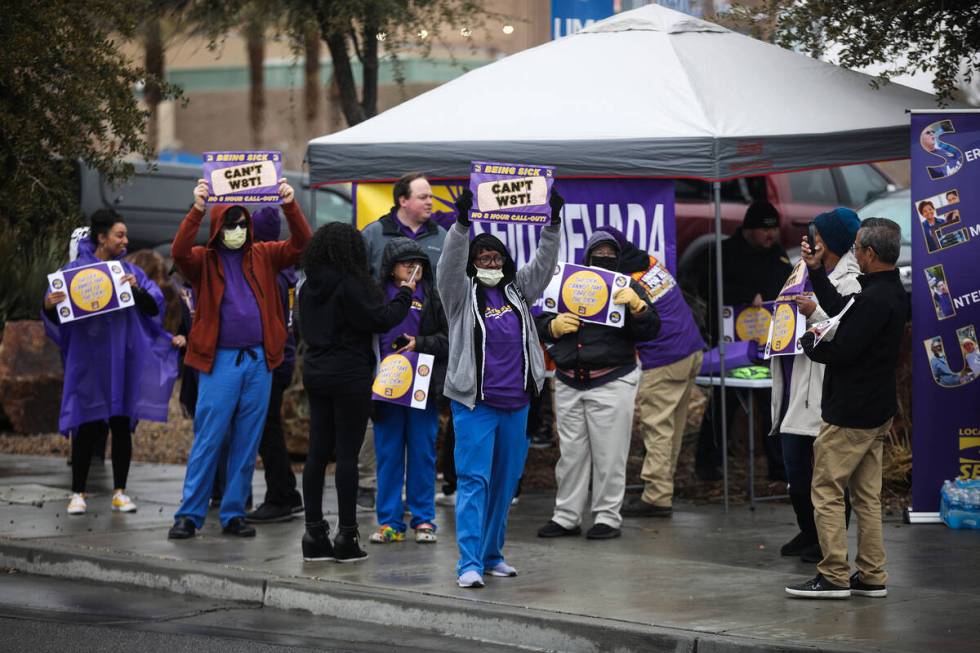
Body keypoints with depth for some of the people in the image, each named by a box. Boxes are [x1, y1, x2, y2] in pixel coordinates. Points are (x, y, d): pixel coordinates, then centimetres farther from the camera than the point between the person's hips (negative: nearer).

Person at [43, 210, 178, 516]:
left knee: (122, 426, 3)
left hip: (123, 361, 3)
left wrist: (138, 290, -18)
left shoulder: (129, 271, 9)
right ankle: (78, 493, 7)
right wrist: (49, 306, -27)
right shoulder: (75, 270, -1)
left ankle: (120, 492, 10)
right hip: (88, 361, -3)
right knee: (88, 427, -2)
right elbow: (56, 317, -5)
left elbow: (155, 307, 1)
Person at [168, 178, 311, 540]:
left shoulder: (262, 256, 11)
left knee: (247, 442, 6)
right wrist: (197, 209, -28)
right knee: (208, 439, -4)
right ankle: (189, 514, 1)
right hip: (219, 359, -3)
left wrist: (291, 205, -13)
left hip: (259, 360, 3)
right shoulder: (203, 260, 2)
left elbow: (301, 244, 2)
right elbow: (179, 252, -18)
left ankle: (234, 514, 14)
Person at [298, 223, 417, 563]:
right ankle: (346, 536, 0)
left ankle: (314, 534, 9)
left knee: (317, 453, 8)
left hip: (316, 372, 7)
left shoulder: (309, 287, 7)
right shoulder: (350, 286, -16)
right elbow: (382, 319, -16)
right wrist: (405, 293, 0)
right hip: (349, 376, -7)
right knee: (347, 455, -2)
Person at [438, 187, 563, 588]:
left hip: (515, 403, 5)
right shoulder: (461, 293, 0)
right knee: (473, 480, -10)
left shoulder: (517, 291, 13)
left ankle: (491, 554, 21)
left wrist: (553, 224, -7)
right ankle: (469, 563, -14)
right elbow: (451, 263, -16)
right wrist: (462, 223, -29)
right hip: (475, 403, -5)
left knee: (506, 482, 10)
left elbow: (543, 263, 6)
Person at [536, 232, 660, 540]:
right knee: (571, 453, 8)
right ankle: (566, 517, 15)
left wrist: (636, 305, -21)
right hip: (568, 383, 3)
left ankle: (607, 517, 6)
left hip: (611, 383, -3)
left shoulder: (627, 288, 4)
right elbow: (539, 325, 14)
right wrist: (554, 326, -8)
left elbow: (651, 330, -4)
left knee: (609, 455, -2)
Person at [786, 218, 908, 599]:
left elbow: (841, 351, -24)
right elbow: (841, 311, 22)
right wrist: (816, 270, 24)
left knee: (826, 492, -4)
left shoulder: (875, 299, -22)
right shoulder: (893, 292, 10)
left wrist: (809, 342, -5)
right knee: (867, 496, 12)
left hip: (849, 415, -10)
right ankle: (871, 577, 14)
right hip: (877, 410, 10)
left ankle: (833, 577, -4)